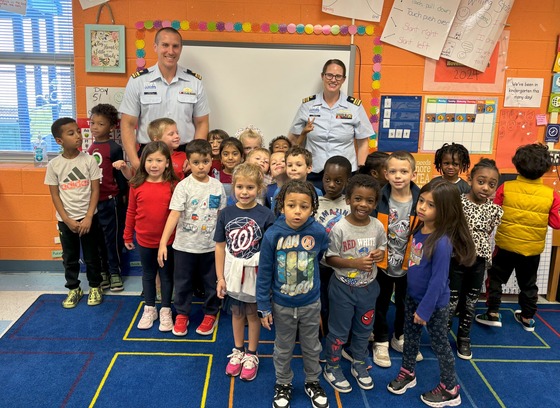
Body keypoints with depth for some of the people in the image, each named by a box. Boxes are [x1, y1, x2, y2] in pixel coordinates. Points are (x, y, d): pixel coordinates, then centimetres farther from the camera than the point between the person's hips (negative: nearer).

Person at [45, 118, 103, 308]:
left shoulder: (89, 160, -7)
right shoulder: (54, 165, -6)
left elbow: (95, 190, -6)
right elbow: (55, 195, -2)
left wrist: (88, 217, -11)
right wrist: (67, 220, -8)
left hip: (88, 217, -1)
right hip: (66, 220, 1)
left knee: (91, 256, 9)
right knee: (69, 257, 13)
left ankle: (95, 287, 27)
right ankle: (73, 289, 29)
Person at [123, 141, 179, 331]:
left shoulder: (173, 185, -12)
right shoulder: (137, 185, -6)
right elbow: (131, 212, 2)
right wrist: (127, 236, 8)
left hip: (168, 240, -2)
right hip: (144, 240, 2)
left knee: (167, 275, 13)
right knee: (148, 274, 18)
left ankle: (166, 310, 28)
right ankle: (149, 309, 34)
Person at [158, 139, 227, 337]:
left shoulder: (217, 186, -2)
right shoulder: (184, 186, -11)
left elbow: (221, 215, 7)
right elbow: (174, 215, -17)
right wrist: (163, 243, -23)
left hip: (211, 245, 2)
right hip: (185, 245, -2)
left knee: (211, 282, 14)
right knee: (183, 282, 13)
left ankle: (210, 315, 34)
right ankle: (182, 315, 32)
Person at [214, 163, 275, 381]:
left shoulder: (266, 215, -13)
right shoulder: (226, 213, -6)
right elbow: (220, 247, -1)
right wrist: (220, 277, 0)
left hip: (255, 273, -2)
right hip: (232, 273, 2)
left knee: (252, 313, 14)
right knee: (236, 312, 18)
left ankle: (251, 354, 33)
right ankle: (238, 351, 39)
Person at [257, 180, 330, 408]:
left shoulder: (319, 233, -19)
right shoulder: (272, 235, -21)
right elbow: (264, 273, -12)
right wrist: (264, 306, -8)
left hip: (311, 304, 1)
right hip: (282, 305, -1)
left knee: (312, 347, 22)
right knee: (283, 349, 20)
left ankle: (312, 382, 46)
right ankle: (283, 384, 44)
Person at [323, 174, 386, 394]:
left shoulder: (377, 226, -8)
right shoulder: (339, 228, -21)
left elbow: (382, 247, 9)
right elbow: (330, 258, -15)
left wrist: (380, 254, -15)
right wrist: (355, 263, -27)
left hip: (368, 287, 4)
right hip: (343, 287, -4)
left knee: (363, 329, 22)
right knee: (339, 331, 11)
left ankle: (359, 364, 44)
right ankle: (331, 368, 33)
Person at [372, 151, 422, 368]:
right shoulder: (379, 199, -15)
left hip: (409, 265, 2)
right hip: (382, 263, -1)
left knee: (405, 304, 21)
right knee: (381, 304, 15)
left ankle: (400, 337, 44)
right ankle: (381, 341, 35)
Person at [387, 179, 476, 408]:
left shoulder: (442, 242, -30)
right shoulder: (419, 229, -5)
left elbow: (438, 280, -25)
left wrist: (425, 309, -19)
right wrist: (417, 302, 13)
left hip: (434, 303, -7)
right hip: (412, 296, 7)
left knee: (440, 345, 11)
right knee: (410, 336, 23)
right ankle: (408, 373, 46)